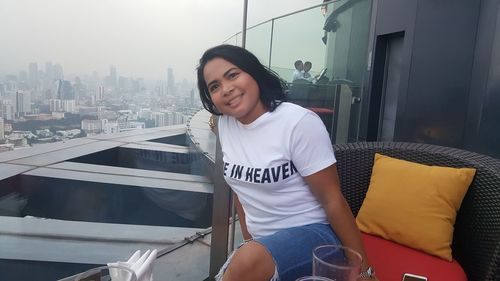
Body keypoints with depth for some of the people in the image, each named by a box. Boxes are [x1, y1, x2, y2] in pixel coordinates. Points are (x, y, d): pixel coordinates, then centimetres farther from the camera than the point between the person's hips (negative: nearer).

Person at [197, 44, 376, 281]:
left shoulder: (298, 122, -19)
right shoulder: (225, 124, -1)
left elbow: (332, 200, -15)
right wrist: (248, 243, 15)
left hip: (313, 232, -5)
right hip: (262, 241, 6)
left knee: (249, 262, -31)